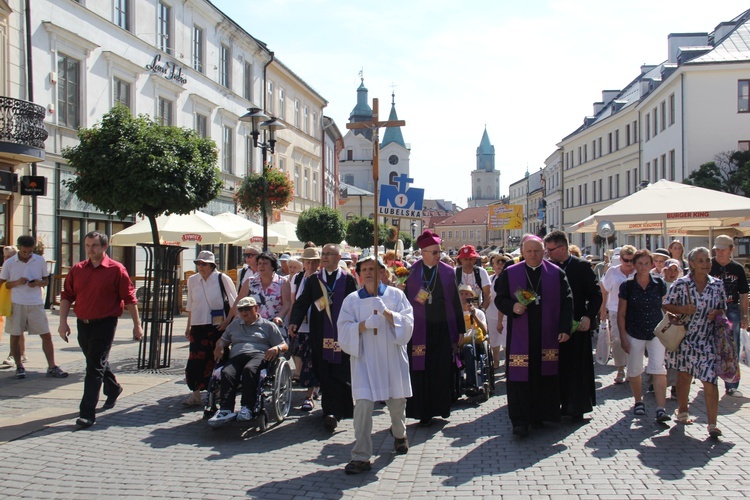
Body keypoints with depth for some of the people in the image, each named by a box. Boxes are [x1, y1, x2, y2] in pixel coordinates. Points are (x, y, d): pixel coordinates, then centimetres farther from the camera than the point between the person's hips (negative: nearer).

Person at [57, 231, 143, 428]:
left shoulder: (116, 270, -8)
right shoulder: (77, 269, 6)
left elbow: (129, 299, -6)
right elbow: (67, 296, 9)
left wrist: (137, 325, -5)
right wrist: (63, 322, 0)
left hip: (105, 324, -6)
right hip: (83, 323, 6)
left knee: (95, 367, -9)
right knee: (96, 362, 21)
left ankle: (87, 413, -8)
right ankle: (113, 389, 47)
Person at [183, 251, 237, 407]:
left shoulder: (222, 279, -4)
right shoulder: (192, 280, 9)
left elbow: (234, 303, 0)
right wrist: (188, 325, 18)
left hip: (218, 327, -3)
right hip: (198, 326, 3)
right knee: (196, 360, -5)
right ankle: (196, 394, 1)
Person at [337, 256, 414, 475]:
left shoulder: (395, 294, 4)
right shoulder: (352, 299, 5)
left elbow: (407, 322, -4)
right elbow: (344, 329, -3)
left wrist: (387, 313, -21)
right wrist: (365, 323, -20)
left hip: (392, 357, 1)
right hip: (364, 358, -1)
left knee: (396, 401, 13)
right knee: (363, 404, -12)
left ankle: (399, 434, 45)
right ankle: (361, 456, -6)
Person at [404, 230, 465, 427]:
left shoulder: (448, 272, 5)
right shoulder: (411, 273, -1)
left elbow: (455, 301, 7)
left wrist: (460, 329, 7)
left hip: (443, 329, 2)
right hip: (420, 330, -2)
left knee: (443, 371, 4)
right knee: (421, 371, 1)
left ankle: (440, 407, 21)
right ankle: (423, 413, 12)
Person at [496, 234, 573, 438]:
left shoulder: (557, 273, 3)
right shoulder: (510, 273, 3)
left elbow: (566, 302, 2)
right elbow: (500, 299, 6)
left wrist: (565, 328, -6)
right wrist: (512, 307, -16)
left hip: (548, 336, 1)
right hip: (520, 335, -1)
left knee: (545, 376, 7)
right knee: (520, 377, -4)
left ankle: (540, 415, 22)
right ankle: (520, 421, 0)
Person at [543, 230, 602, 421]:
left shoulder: (582, 266, -5)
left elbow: (596, 294, -6)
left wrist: (589, 317, -17)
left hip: (577, 325, -3)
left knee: (577, 367, 4)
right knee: (558, 367, 6)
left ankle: (577, 408, 14)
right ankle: (560, 404, 17)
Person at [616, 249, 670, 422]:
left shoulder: (660, 284, 0)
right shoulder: (627, 286, -4)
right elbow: (621, 314, 0)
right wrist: (623, 337, -4)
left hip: (656, 333, 0)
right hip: (634, 334, 0)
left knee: (658, 368, -11)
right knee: (634, 370, 10)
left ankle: (661, 409, -13)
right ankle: (639, 401, 32)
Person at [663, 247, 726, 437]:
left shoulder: (717, 285, 3)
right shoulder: (681, 284, -5)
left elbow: (723, 309, 13)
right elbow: (666, 305, 1)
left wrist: (717, 313, -9)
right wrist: (683, 309, -16)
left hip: (708, 339, 1)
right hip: (685, 337, 0)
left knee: (710, 379, -8)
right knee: (684, 375, 13)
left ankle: (712, 423, -4)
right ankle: (682, 411, 33)